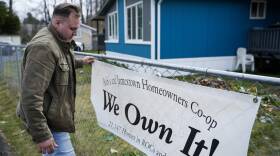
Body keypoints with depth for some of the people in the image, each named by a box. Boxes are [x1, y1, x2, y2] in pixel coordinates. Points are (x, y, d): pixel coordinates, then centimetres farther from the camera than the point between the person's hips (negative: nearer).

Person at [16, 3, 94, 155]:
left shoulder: (59, 42, 10)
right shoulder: (43, 46, -25)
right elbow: (31, 96, -30)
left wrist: (81, 62, 37)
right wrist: (41, 135, -27)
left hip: (54, 115, 10)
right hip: (48, 121, -10)